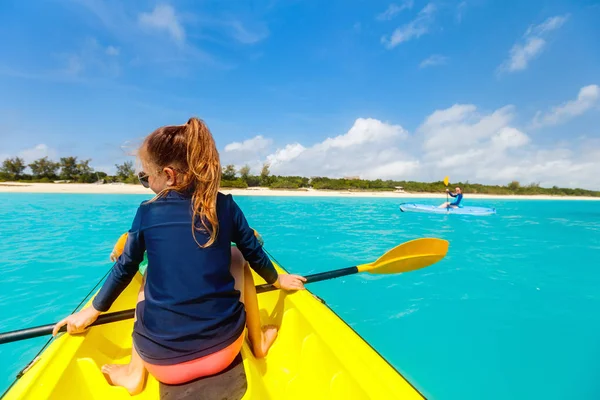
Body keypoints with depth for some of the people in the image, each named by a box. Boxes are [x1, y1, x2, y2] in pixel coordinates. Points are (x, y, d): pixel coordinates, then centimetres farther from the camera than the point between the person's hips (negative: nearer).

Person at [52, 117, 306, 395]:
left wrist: (91, 311, 28)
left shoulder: (147, 213, -6)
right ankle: (258, 341, 33)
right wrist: (278, 280, 24)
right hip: (224, 346, 0)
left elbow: (124, 269, 9)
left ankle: (135, 374, 26)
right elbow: (255, 254, 5)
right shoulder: (225, 206, -5)